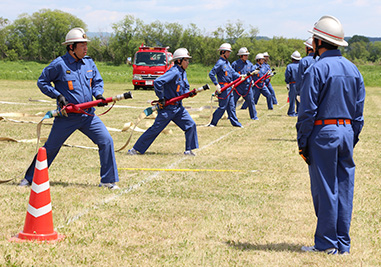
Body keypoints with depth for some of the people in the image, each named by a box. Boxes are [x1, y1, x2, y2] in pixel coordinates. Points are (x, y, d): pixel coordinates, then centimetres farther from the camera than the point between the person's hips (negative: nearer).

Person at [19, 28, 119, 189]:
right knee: (50, 148, 5)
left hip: (88, 115, 4)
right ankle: (30, 178, 22)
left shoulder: (89, 63, 5)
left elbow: (97, 81, 17)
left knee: (106, 141, -8)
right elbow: (42, 82, -2)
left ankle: (108, 180, 2)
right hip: (66, 117, -4)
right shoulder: (59, 64, -10)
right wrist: (58, 96, -12)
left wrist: (98, 94, -4)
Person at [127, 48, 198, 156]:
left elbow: (185, 88, 21)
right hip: (167, 107, -8)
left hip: (178, 107, 8)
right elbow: (157, 82, -31)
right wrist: (161, 98, -22)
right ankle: (135, 149, 6)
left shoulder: (183, 72, 10)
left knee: (191, 125, 1)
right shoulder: (174, 72, -20)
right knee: (155, 129, -4)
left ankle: (188, 150, 10)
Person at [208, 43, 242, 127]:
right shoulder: (220, 63, -14)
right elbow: (211, 74, -19)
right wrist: (216, 85, -21)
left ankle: (235, 123, 17)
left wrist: (240, 76, -2)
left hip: (229, 88, 9)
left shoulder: (227, 63, 15)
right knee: (222, 107, -5)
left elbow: (233, 73, 16)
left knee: (231, 106, 12)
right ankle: (213, 123, 3)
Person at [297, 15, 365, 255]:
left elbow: (308, 111, -12)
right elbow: (359, 111, 13)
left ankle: (326, 243, 5)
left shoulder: (317, 69, -10)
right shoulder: (353, 69, 11)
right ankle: (343, 244, 13)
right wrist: (353, 138, 18)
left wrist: (302, 142, -6)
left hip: (323, 133, -6)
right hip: (347, 132, 6)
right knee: (344, 188, 8)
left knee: (325, 189, -1)